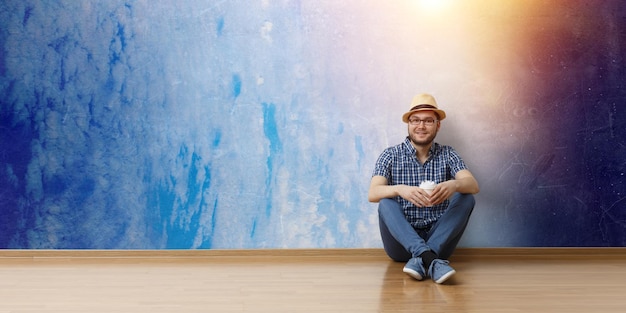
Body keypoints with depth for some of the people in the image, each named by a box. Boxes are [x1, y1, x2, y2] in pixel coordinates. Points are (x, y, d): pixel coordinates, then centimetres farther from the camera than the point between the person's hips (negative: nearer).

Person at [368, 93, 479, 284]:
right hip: (402, 242, -1)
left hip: (438, 239, 2)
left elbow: (473, 185, -12)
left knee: (466, 198, -19)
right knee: (386, 203, -27)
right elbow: (373, 194, -14)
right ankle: (431, 260, -45)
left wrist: (454, 185, -36)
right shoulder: (391, 155, 1)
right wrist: (400, 189, -37)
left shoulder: (447, 155, 6)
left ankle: (421, 260, -34)